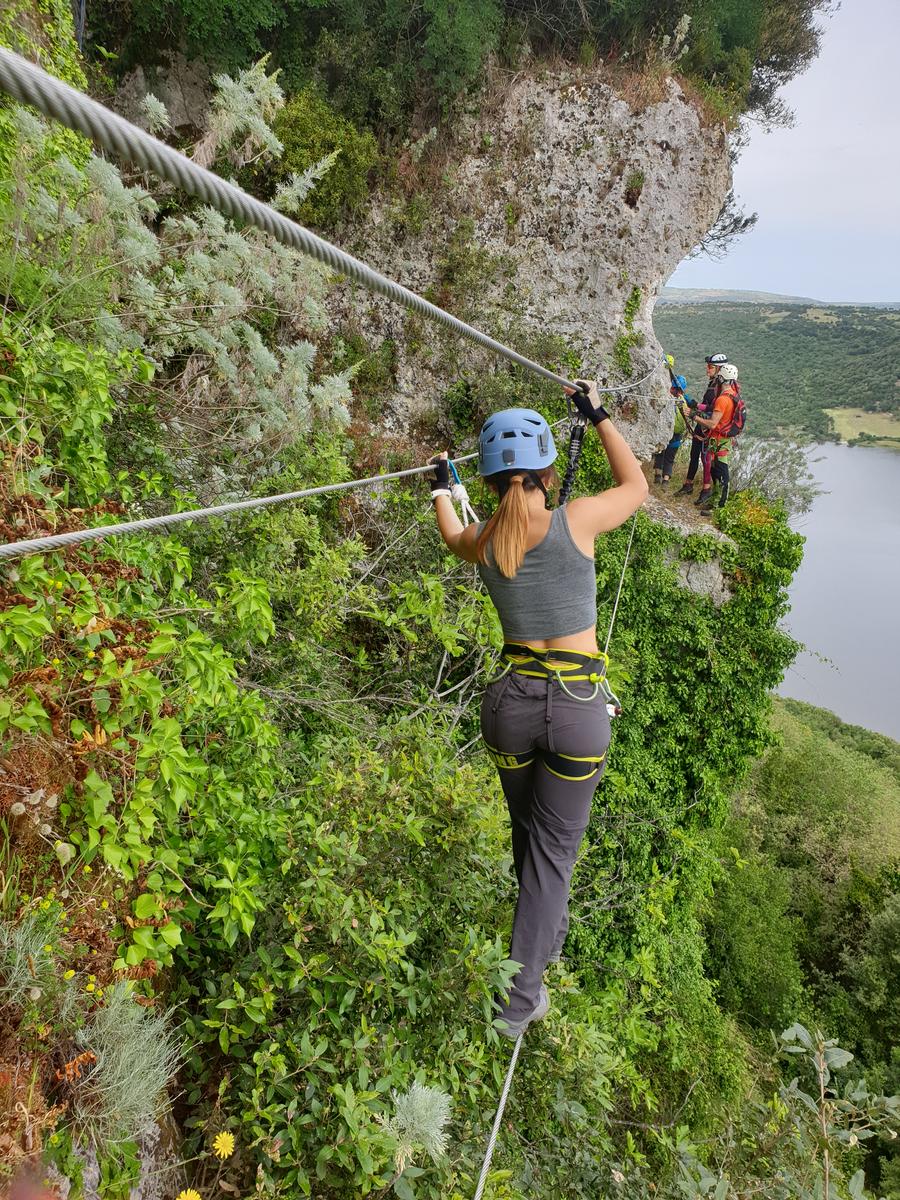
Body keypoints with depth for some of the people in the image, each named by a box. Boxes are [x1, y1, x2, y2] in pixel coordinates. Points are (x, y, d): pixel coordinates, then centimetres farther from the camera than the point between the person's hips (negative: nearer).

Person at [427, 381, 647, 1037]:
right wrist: (600, 414, 18)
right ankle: (519, 1000, 17)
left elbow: (452, 536, 25)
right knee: (553, 849, 10)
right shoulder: (576, 520, -12)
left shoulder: (484, 540, -2)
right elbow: (637, 486, 9)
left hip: (512, 699, 3)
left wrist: (441, 490, 43)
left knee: (529, 833, 27)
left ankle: (550, 931, 53)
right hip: (578, 705, -3)